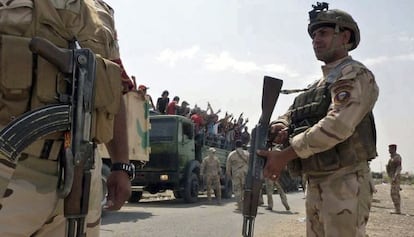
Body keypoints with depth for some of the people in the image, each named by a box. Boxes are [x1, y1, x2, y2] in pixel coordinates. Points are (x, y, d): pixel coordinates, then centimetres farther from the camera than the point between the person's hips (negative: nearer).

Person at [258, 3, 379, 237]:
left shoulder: (355, 76, -8)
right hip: (315, 185, 9)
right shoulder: (317, 86, 20)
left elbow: (336, 125, -23)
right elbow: (290, 115, 18)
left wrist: (285, 155, -21)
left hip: (345, 184, -8)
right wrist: (280, 128, -8)